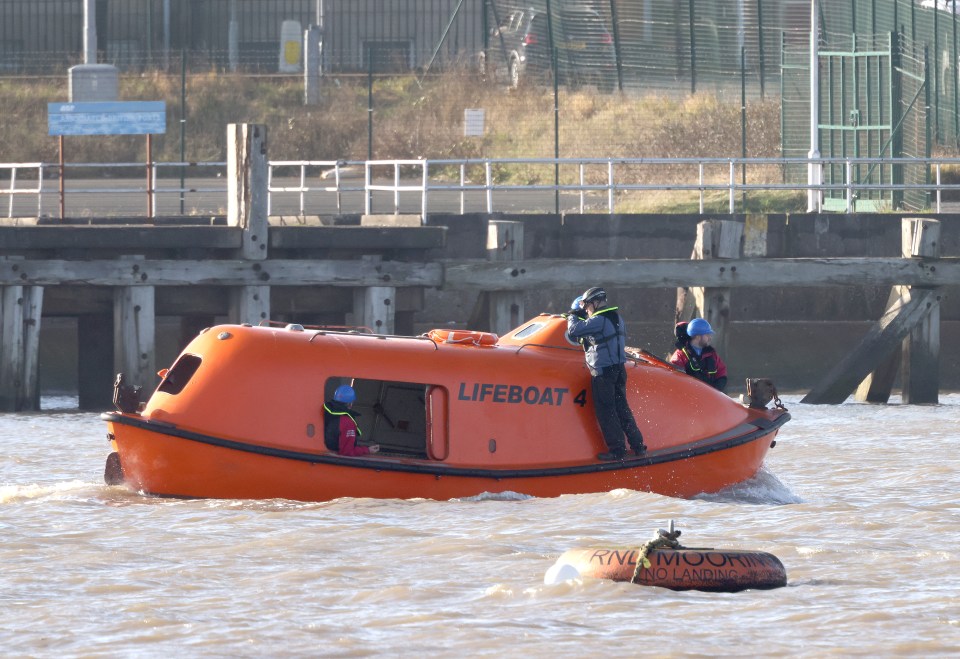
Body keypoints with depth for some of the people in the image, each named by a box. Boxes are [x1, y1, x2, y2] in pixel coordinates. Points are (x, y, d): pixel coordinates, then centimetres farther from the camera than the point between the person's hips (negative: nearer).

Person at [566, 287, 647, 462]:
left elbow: (573, 330, -16)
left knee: (605, 411, -1)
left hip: (602, 373, -8)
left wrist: (572, 316, 5)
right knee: (621, 408, 15)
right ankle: (637, 445, 15)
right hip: (619, 369, 8)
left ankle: (617, 450, -1)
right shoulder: (616, 318, 11)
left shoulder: (597, 321, -17)